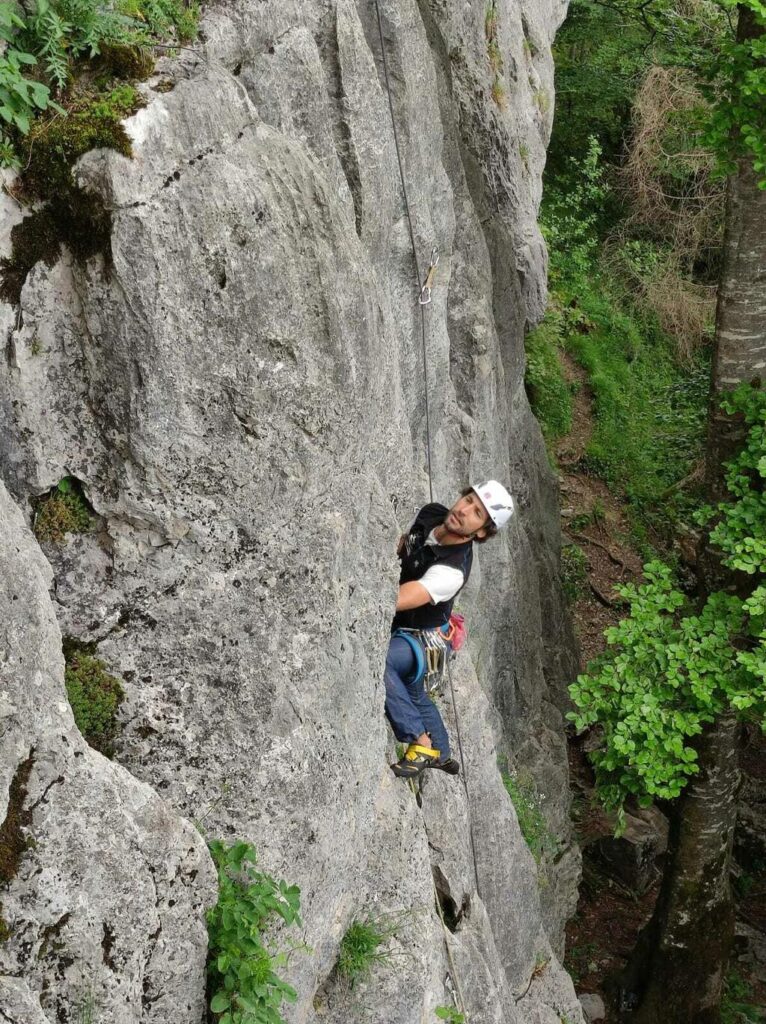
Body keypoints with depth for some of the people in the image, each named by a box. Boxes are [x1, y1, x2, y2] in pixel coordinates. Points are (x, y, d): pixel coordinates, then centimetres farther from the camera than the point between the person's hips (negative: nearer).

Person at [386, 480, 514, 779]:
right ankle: (442, 755, 55)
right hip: (401, 629, 8)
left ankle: (421, 743, -22)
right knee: (412, 693, 28)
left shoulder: (452, 570, -35)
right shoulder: (430, 513, -13)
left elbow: (396, 600, -44)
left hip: (420, 639, -8)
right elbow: (402, 544, 9)